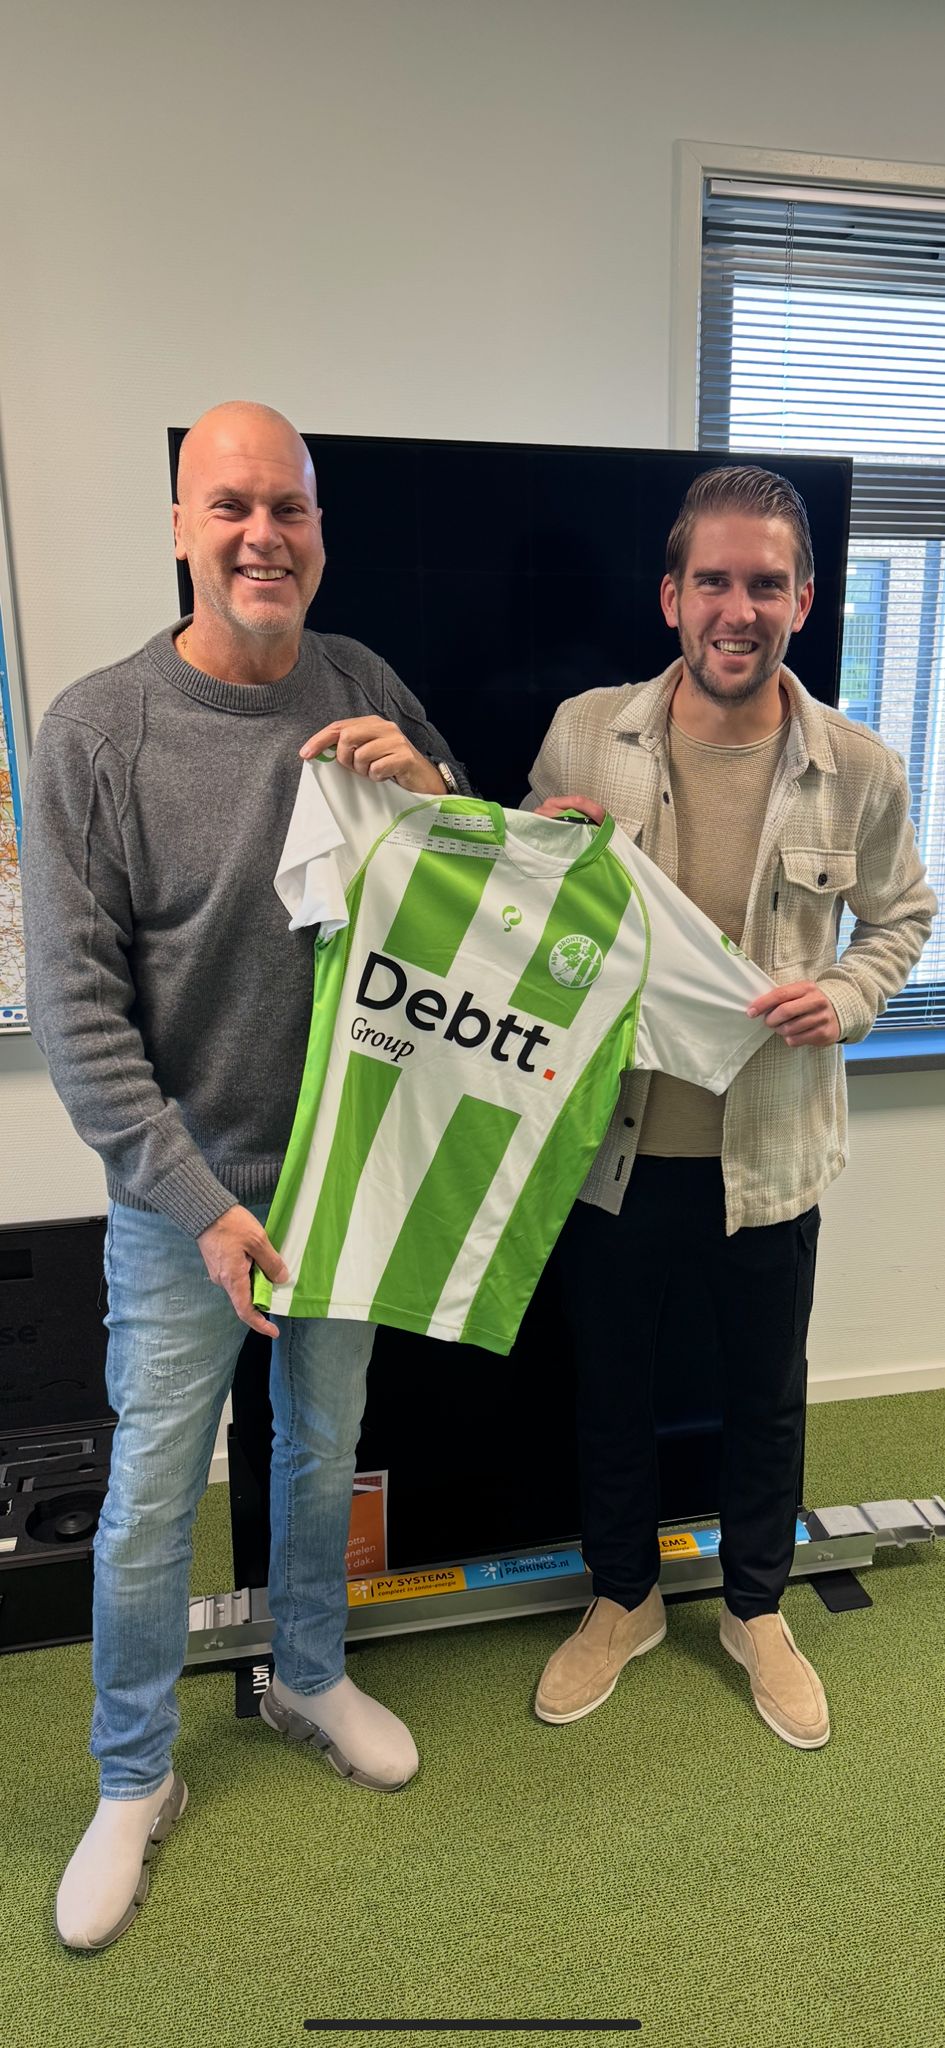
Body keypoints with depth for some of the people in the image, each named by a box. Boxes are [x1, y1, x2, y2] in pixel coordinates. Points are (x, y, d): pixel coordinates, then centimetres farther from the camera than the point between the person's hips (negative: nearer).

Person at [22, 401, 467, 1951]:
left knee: (325, 1447, 22)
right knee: (153, 1494, 10)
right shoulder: (96, 728, -15)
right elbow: (74, 1006, -15)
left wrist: (433, 789, -17)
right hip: (183, 1189, -3)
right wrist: (200, 1201, -17)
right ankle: (135, 1781, 36)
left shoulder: (365, 689, -3)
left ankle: (309, 1676, 49)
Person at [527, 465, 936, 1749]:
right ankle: (623, 1599, 47)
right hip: (613, 1141, 1)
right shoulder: (583, 736, -8)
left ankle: (757, 1609, 48)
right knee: (610, 1385, 19)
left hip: (771, 1150, 0)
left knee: (767, 1396, 19)